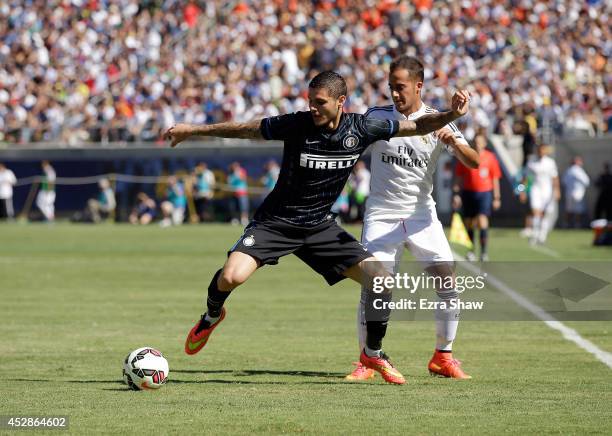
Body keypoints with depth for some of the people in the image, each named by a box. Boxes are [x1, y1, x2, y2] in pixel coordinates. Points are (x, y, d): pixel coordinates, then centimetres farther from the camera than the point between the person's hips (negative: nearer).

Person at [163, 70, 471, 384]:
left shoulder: (361, 129, -8)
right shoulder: (296, 125, -16)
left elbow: (417, 126, 0)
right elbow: (243, 129, -5)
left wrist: (452, 115, -17)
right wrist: (191, 130, -1)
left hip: (320, 226, 3)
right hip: (275, 222, -3)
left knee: (381, 280, -11)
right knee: (232, 276, -26)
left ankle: (373, 354, 14)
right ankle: (212, 316, 12)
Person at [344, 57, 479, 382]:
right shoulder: (376, 116, 0)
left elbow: (473, 163, -10)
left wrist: (453, 142, -29)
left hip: (421, 215, 1)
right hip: (381, 217, -1)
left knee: (448, 283, -7)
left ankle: (443, 356, 8)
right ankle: (366, 361, 4)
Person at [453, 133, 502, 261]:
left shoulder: (490, 158, 1)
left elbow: (495, 179, 5)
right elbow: (460, 177, 10)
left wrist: (496, 197, 2)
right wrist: (457, 194, 4)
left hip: (484, 192, -2)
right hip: (468, 192, 2)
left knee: (482, 221, -16)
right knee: (469, 223, 6)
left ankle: (484, 252, -12)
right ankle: (471, 252, 18)